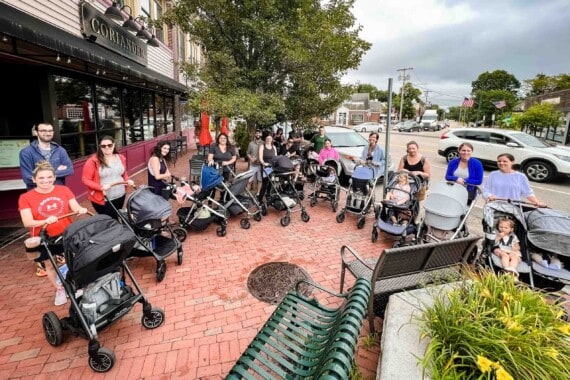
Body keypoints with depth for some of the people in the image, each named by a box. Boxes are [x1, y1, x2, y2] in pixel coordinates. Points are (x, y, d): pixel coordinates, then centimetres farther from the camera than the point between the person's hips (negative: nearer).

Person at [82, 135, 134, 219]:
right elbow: (85, 179, -11)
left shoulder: (121, 158, 3)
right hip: (102, 199, -5)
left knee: (117, 219, 21)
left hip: (120, 196, 5)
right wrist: (101, 187, -24)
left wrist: (127, 180, -3)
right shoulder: (93, 161, -13)